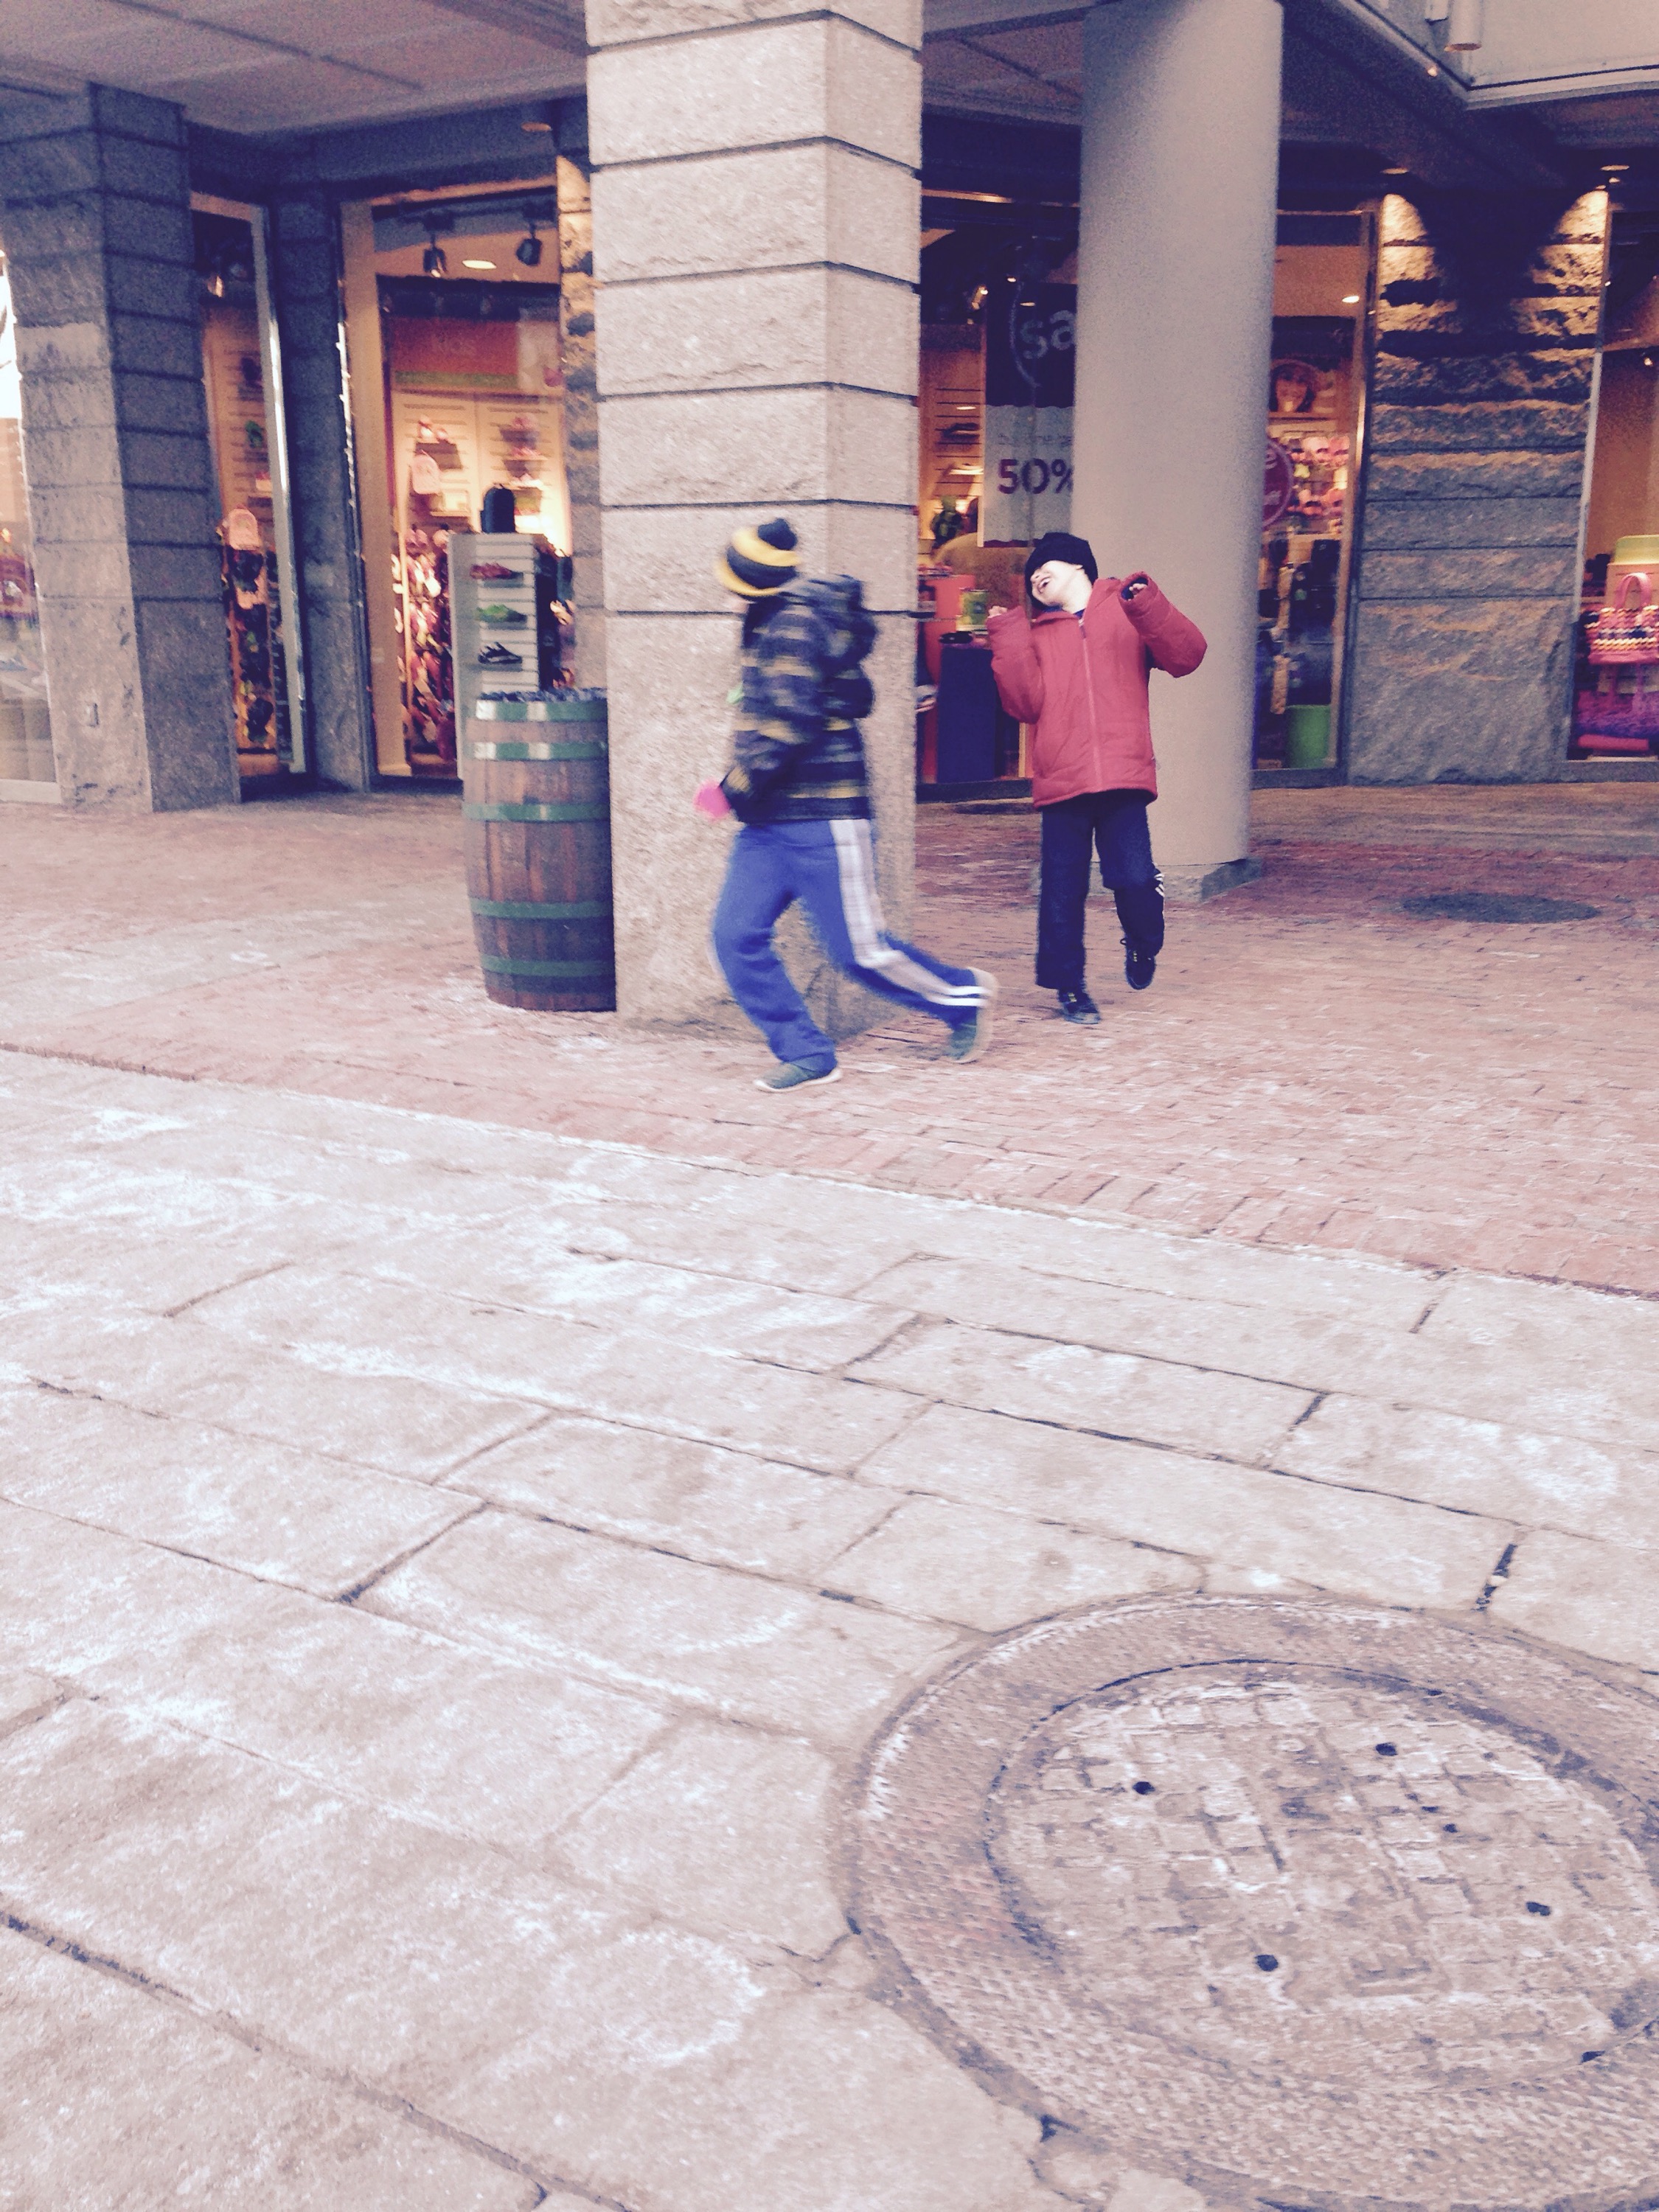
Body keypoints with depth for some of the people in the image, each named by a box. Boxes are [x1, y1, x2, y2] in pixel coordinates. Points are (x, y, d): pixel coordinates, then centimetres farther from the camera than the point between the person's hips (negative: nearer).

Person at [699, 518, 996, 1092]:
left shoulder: (794, 625, -14)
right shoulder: (775, 621, 17)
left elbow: (791, 723, -23)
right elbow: (855, 697, 26)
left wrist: (733, 791, -16)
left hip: (820, 819, -10)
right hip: (769, 821, 10)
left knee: (859, 951, -3)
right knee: (737, 937, -1)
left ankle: (963, 995, 20)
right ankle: (806, 1054, 5)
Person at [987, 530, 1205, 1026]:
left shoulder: (1129, 614, 12)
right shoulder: (1036, 635, 18)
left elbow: (1185, 657, -1)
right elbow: (1025, 703, 4)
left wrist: (1148, 607, -11)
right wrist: (1008, 644, -1)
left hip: (1123, 778, -2)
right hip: (1060, 779, 2)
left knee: (1132, 877, -13)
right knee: (1062, 890, 2)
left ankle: (1143, 944, 19)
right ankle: (1069, 985, 17)